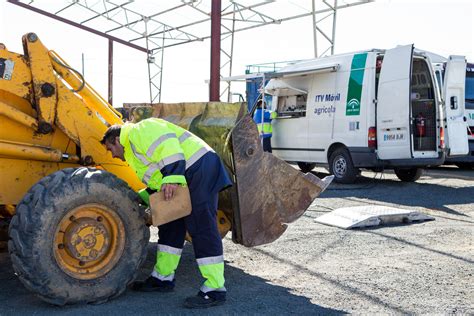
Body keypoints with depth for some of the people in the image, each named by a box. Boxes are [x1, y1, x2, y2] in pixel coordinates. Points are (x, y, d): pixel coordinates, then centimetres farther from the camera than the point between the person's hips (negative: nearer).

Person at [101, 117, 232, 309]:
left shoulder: (137, 131, -4)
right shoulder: (134, 147, 29)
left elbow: (166, 144, -22)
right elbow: (157, 181, 30)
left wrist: (172, 177, -30)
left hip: (199, 168, -11)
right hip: (186, 177, 11)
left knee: (201, 227, -13)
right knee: (171, 226, 16)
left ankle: (215, 290, -10)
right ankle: (163, 278, 26)